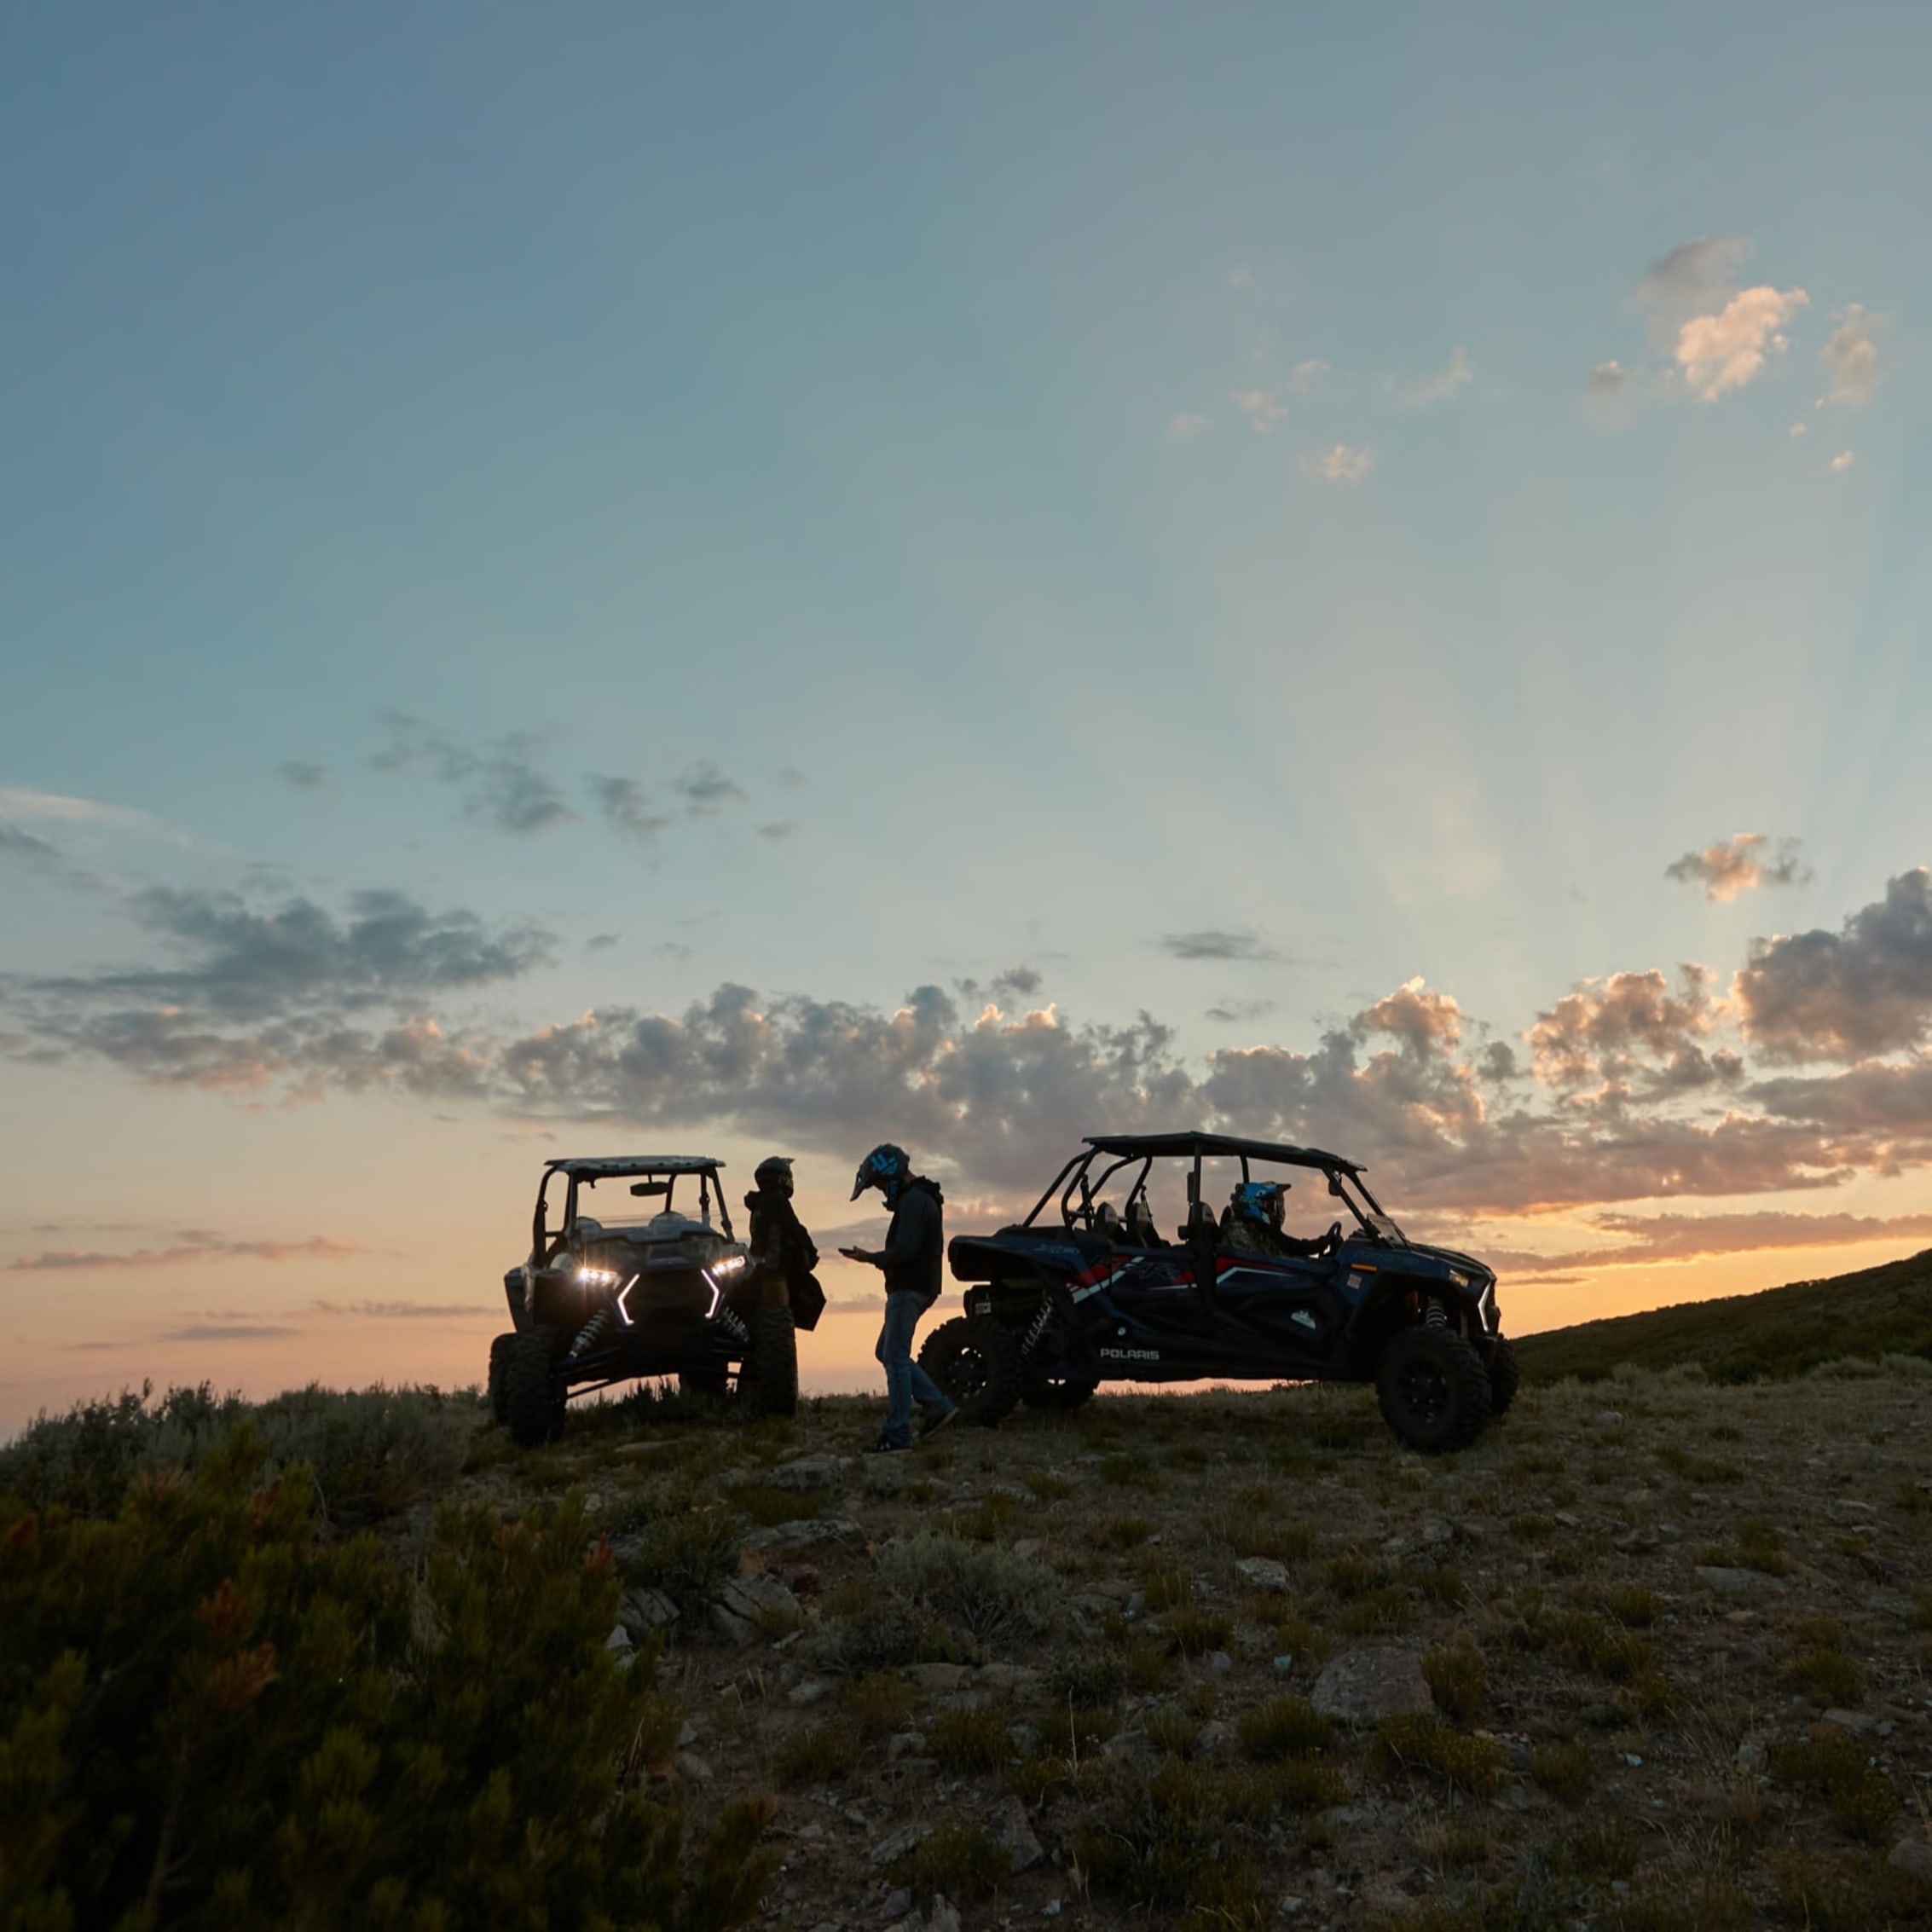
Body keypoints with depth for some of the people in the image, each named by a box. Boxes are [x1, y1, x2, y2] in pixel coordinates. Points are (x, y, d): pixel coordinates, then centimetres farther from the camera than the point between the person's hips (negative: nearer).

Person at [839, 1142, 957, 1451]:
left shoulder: (913, 1201, -16)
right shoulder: (921, 1197, 19)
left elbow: (905, 1250, -24)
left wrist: (870, 1257, -14)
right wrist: (877, 1257, 13)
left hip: (908, 1289, -11)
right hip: (917, 1285, 11)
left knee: (895, 1357, -7)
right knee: (889, 1353, 15)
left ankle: (897, 1434, -4)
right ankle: (938, 1405, 14)